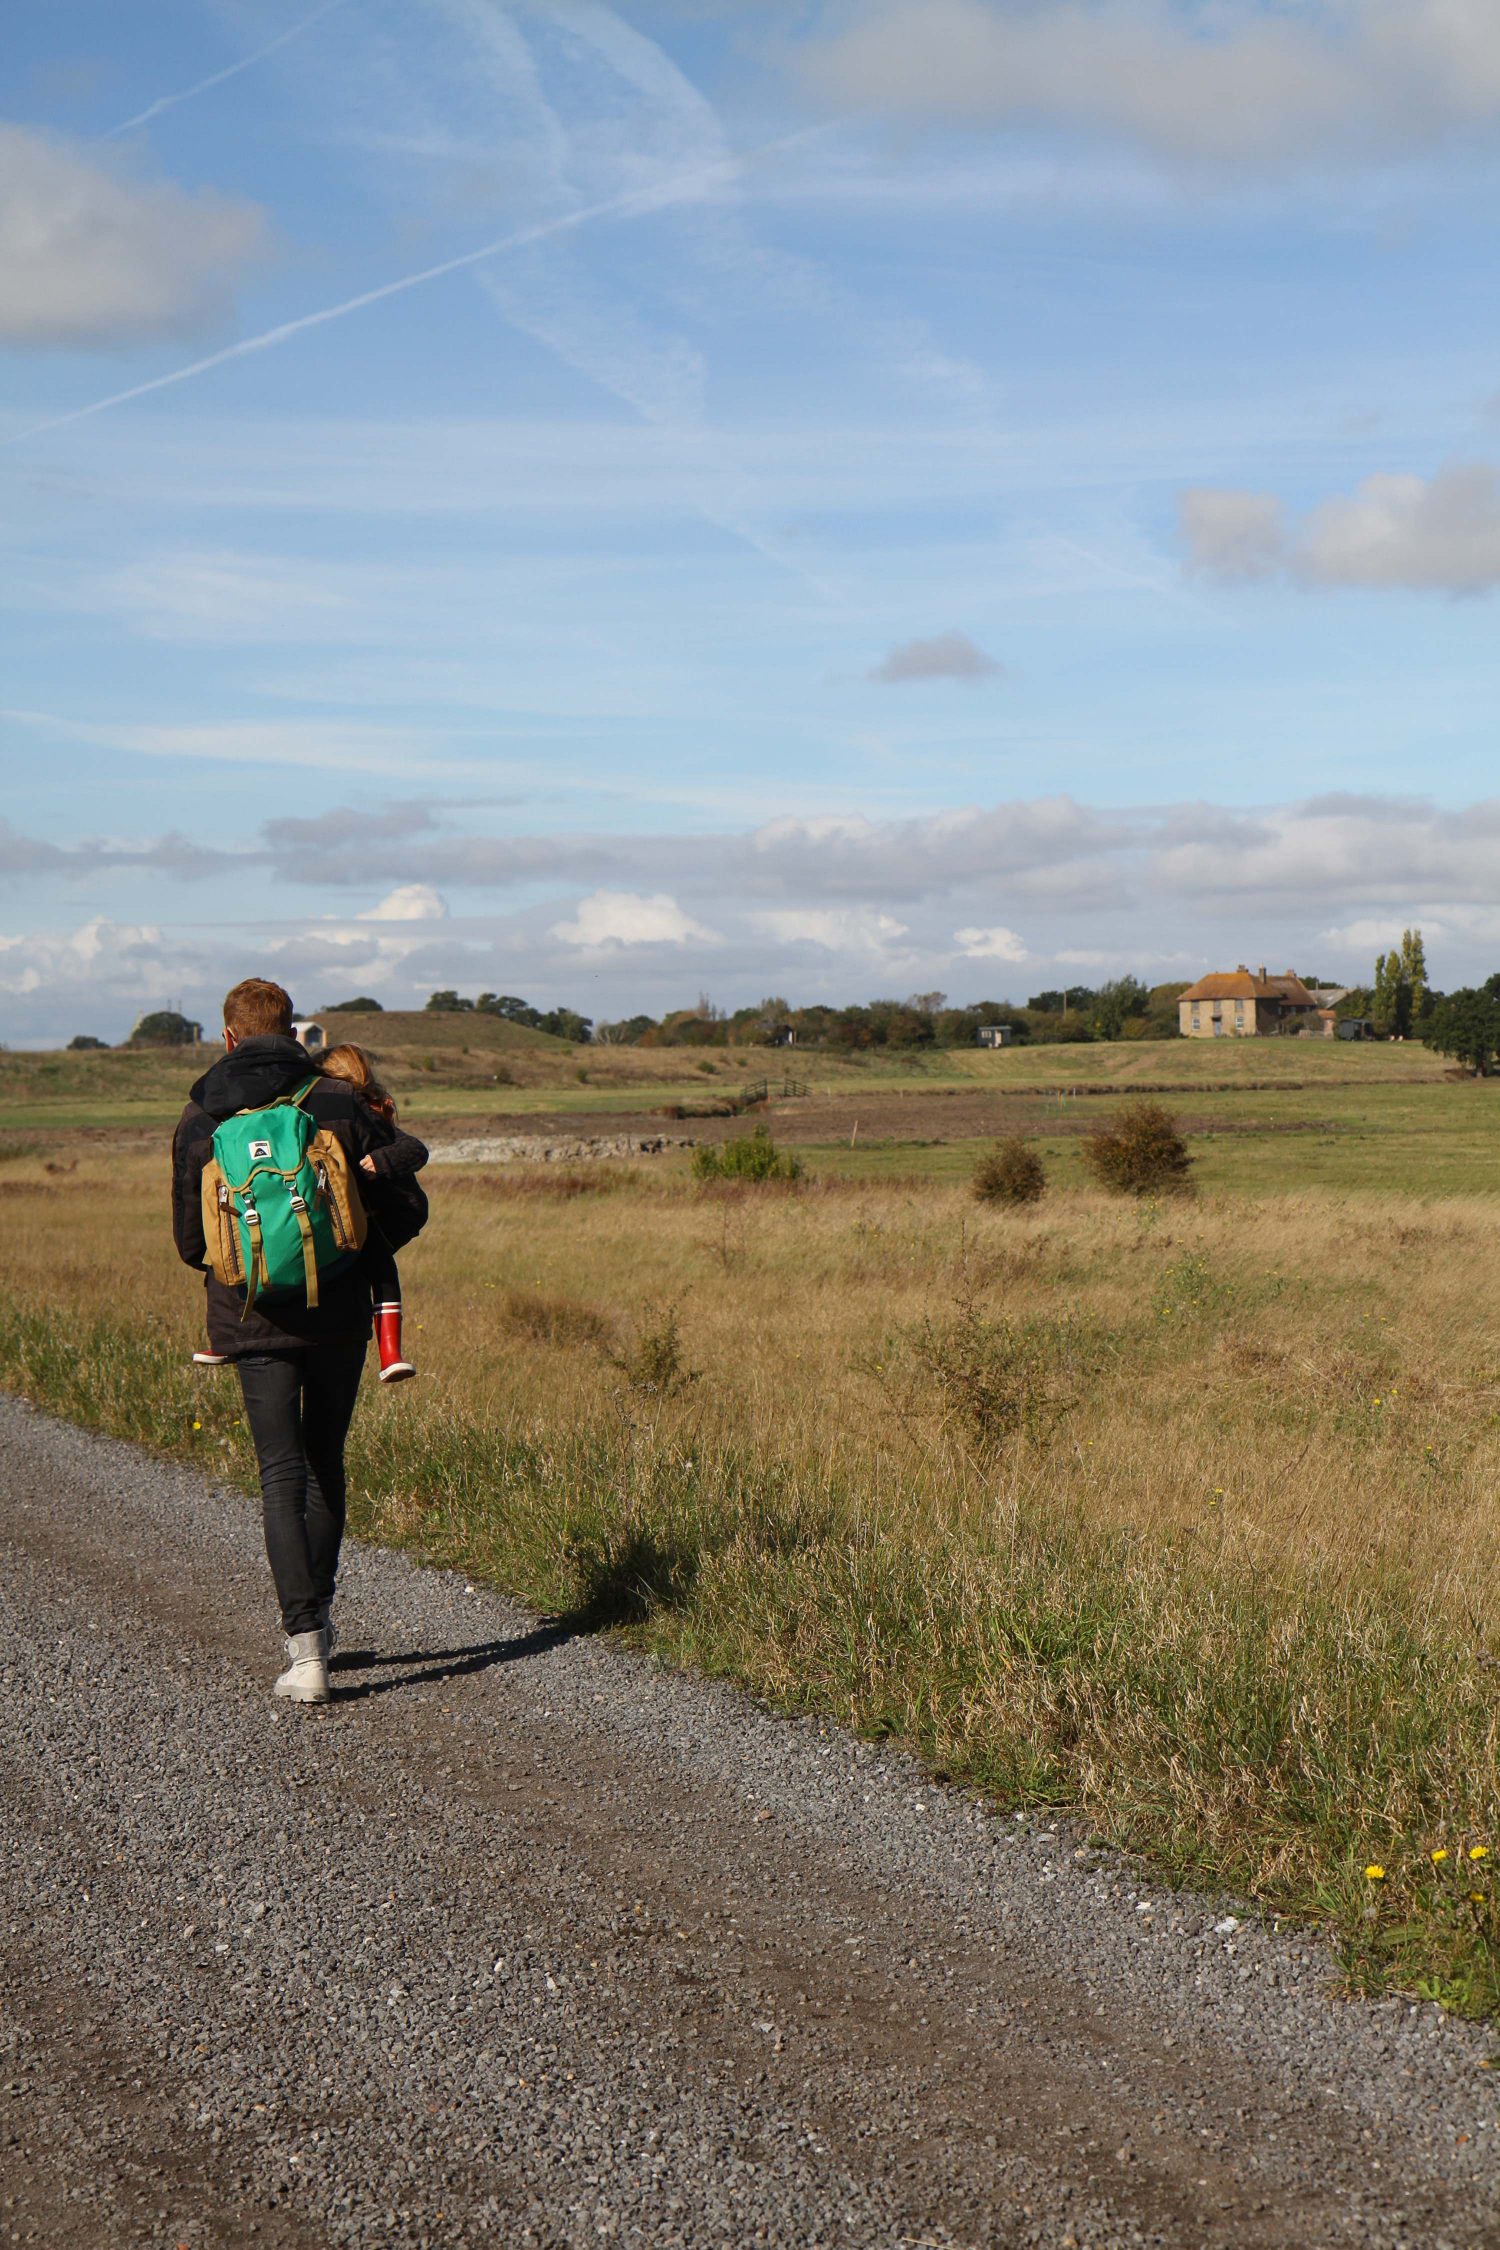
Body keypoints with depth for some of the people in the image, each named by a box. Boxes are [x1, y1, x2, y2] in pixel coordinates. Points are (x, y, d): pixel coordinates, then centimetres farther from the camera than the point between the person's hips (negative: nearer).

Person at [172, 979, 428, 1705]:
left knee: (282, 1475, 1)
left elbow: (189, 1241, 6)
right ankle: (317, 1613, 29)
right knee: (325, 1462, 19)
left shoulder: (198, 1122, 0)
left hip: (254, 1320, -1)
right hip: (339, 1313, 1)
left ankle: (304, 1645, -11)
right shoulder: (342, 1103, -2)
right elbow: (408, 1209, 0)